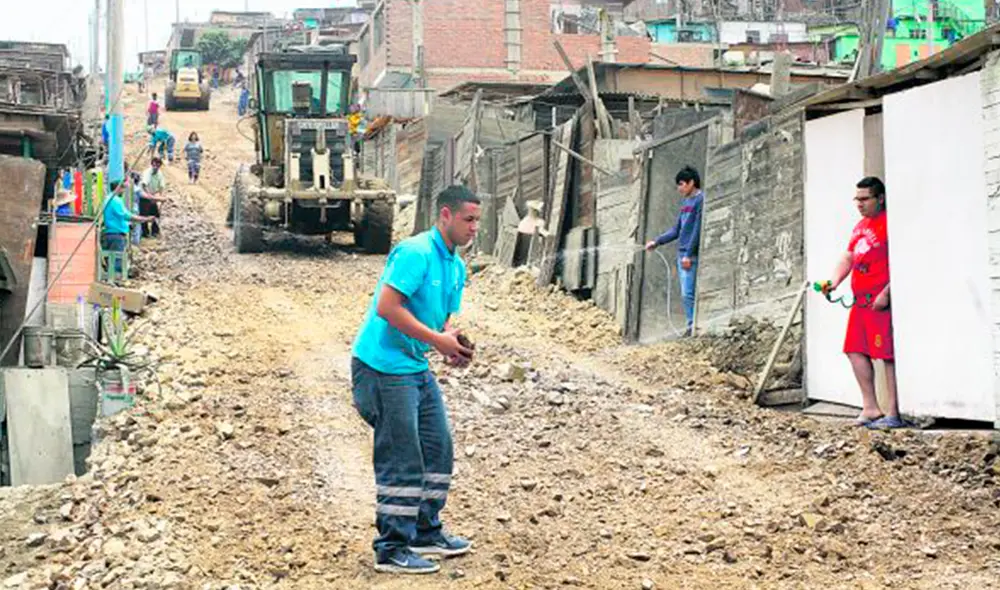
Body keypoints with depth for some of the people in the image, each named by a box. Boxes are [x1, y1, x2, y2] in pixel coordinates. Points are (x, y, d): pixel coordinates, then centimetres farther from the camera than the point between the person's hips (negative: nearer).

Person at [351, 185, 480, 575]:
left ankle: (426, 532, 28)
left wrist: (453, 347, -3)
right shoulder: (415, 253, -18)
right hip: (385, 367, -10)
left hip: (417, 368, 10)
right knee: (402, 462, -6)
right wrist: (437, 340, -23)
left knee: (438, 449, 14)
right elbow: (387, 307, -25)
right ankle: (392, 550, 5)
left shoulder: (456, 266, 12)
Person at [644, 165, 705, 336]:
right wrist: (657, 242, 16)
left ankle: (693, 326, -9)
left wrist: (688, 255, -17)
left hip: (691, 256, -9)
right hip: (682, 254, 9)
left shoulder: (700, 200, -8)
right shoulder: (685, 202, 19)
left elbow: (697, 230, -14)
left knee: (688, 293, -12)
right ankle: (692, 326, 9)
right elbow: (676, 230, 23)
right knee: (686, 294, 7)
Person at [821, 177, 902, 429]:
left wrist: (886, 293, -21)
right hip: (861, 299, 10)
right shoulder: (860, 226, 20)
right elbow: (848, 258, 23)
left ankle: (894, 413, -5)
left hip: (882, 300, -10)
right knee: (856, 350, 8)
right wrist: (834, 282, 7)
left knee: (888, 354, -8)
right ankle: (870, 408, 13)